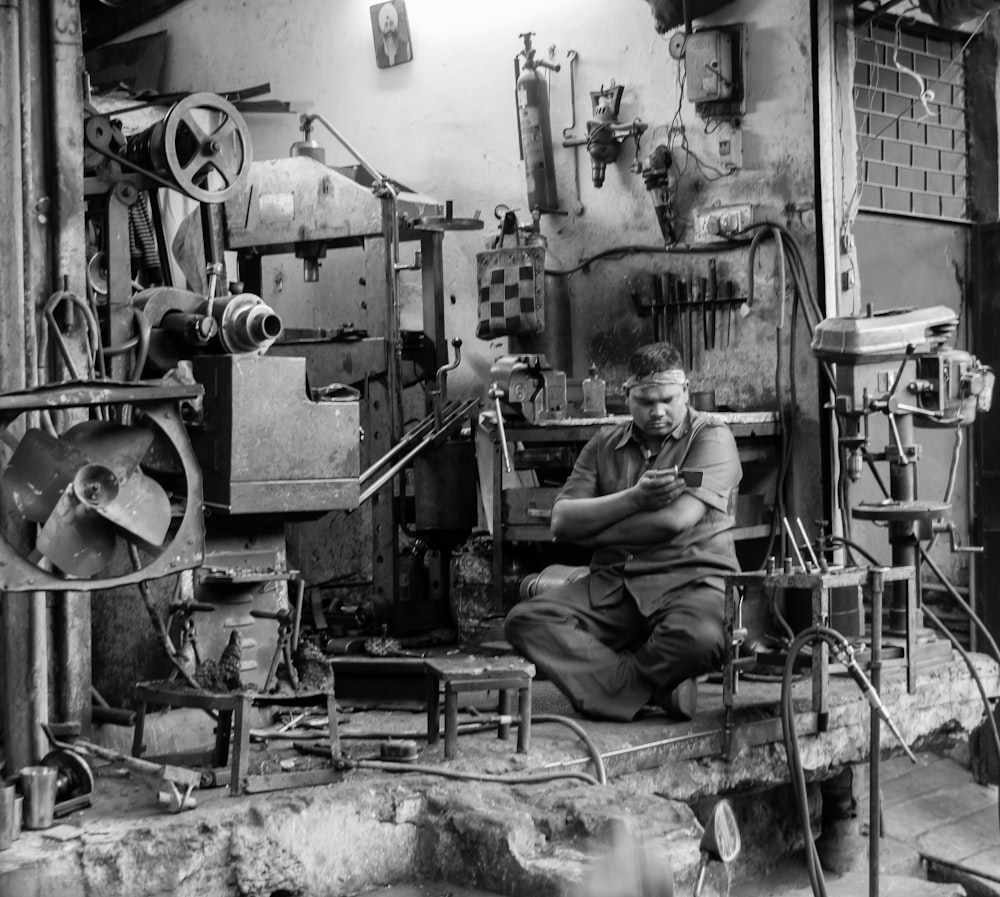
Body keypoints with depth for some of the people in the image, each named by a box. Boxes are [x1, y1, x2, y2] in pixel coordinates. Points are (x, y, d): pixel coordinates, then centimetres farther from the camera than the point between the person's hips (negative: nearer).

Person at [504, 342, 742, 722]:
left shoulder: (711, 437, 2)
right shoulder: (604, 445, 16)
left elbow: (678, 519, -12)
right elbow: (561, 521, 4)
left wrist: (590, 531, -1)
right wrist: (634, 498, -11)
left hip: (690, 580, -4)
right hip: (611, 584, 4)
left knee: (699, 638, -39)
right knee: (525, 620, -20)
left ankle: (592, 675, -12)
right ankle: (655, 688, -23)